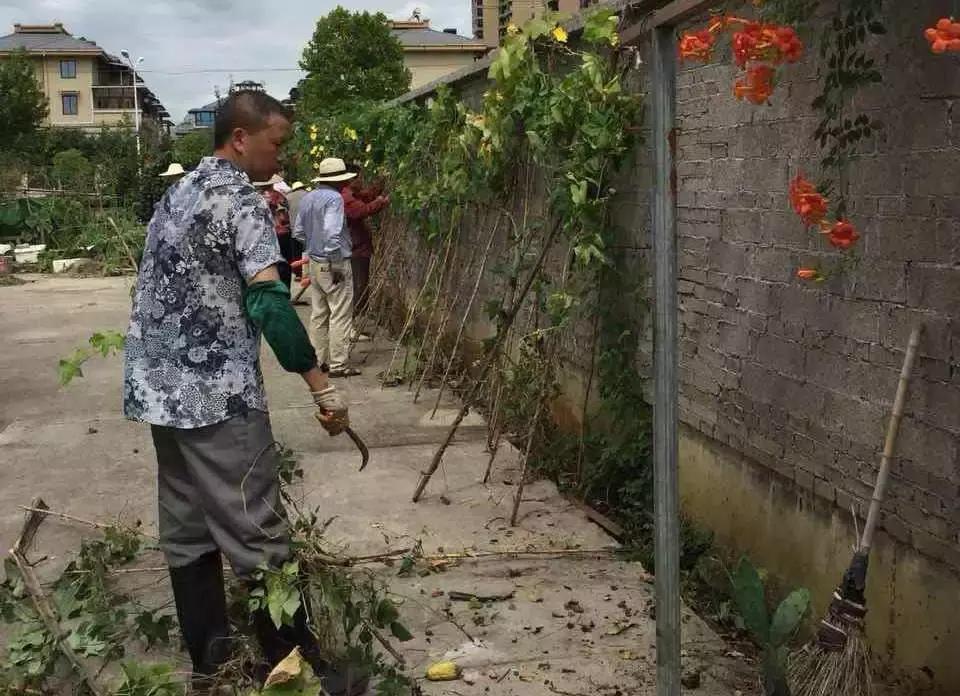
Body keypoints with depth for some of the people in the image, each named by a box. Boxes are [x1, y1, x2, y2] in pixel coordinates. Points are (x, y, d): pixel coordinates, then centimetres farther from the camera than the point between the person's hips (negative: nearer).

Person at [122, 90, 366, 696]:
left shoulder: (178, 194, 16)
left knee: (188, 529, 13)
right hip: (217, 395, -9)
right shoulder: (242, 200, -12)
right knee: (258, 537, -4)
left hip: (160, 388, 9)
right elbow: (269, 304, -22)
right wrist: (322, 386, -21)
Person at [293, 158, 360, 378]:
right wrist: (336, 264, -20)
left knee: (318, 314, 13)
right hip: (333, 263, -8)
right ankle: (338, 364, -2)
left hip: (314, 262, 8)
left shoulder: (307, 199, 9)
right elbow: (331, 233, -24)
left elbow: (298, 232, 14)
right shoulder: (334, 198, -15)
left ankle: (318, 361, 18)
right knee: (340, 315, -3)